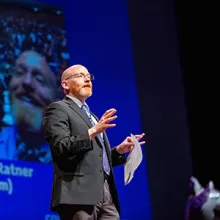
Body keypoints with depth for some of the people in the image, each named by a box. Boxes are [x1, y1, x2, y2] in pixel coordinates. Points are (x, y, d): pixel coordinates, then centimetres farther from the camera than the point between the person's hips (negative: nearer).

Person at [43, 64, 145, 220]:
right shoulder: (58, 109, 3)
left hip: (106, 194, 8)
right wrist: (92, 131, -18)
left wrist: (120, 150, 13)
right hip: (79, 193, -8)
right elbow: (60, 148, -11)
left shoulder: (91, 116, 29)